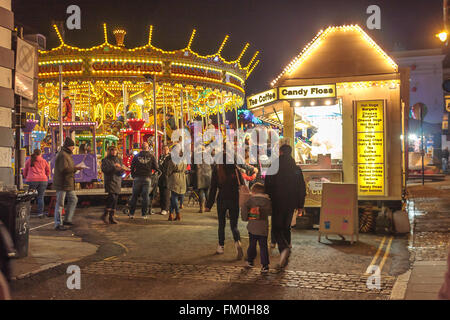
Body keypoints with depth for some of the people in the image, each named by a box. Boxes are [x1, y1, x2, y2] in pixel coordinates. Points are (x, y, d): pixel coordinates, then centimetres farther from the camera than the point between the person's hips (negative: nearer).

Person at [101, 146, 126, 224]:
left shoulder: (119, 160, 17)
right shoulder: (106, 160, 3)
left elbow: (121, 173, 11)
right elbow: (104, 169, -13)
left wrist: (122, 169, -12)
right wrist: (113, 166, -21)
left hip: (117, 181, 5)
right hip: (109, 181, -5)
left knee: (115, 200, 2)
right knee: (112, 197, -20)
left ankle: (111, 217, 7)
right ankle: (105, 214, -9)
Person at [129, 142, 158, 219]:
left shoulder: (136, 156, 4)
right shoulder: (151, 156, 0)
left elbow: (132, 167, 5)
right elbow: (156, 167, 2)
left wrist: (133, 176, 16)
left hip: (137, 178, 1)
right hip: (147, 178, -1)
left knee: (134, 196, 8)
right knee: (145, 196, 5)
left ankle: (131, 213, 8)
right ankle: (144, 214, 4)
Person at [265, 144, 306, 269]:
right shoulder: (297, 169, 4)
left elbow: (268, 187, -7)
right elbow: (302, 189, 6)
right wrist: (300, 205, 12)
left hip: (277, 203, -4)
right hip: (291, 204, 4)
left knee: (276, 228, 5)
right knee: (286, 228, 15)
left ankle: (284, 248, -23)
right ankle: (284, 259, 17)